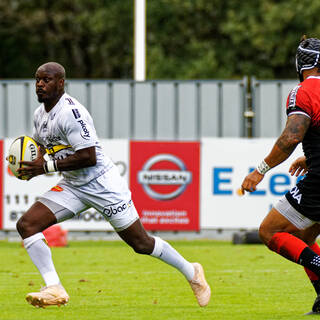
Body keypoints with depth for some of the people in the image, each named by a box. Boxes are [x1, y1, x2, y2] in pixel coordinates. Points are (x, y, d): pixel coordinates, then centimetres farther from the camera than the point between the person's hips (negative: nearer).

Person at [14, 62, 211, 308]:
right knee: (27, 224, -11)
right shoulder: (40, 114, 6)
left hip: (102, 184, -8)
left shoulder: (70, 112, -22)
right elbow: (41, 148, 24)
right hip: (72, 186, 8)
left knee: (141, 243, 1)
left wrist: (47, 166, -24)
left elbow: (88, 157, -26)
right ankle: (54, 290, -13)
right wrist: (28, 164, 1)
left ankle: (191, 272, 24)